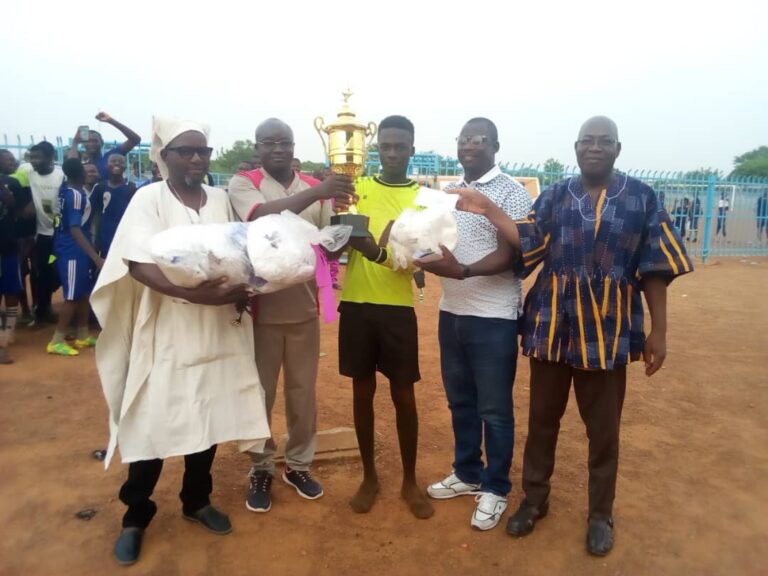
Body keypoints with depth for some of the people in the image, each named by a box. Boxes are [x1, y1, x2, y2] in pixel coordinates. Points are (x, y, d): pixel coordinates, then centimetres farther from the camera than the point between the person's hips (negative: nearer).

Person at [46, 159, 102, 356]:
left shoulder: (66, 189, 5)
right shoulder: (76, 195, -20)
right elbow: (75, 230, -24)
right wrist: (96, 257, -27)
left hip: (75, 250, 10)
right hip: (73, 251, -10)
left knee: (85, 293, 14)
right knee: (73, 297, -3)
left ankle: (82, 336, 23)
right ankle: (56, 341, 5)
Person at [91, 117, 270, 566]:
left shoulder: (221, 199, 7)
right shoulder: (149, 198, -6)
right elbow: (139, 265, -17)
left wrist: (241, 290, -8)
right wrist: (195, 293, -29)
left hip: (217, 331, 4)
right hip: (166, 333, -4)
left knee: (210, 420, 12)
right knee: (151, 425, 4)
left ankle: (197, 500, 34)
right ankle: (136, 517, 25)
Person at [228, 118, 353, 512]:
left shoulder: (316, 188, 7)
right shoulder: (242, 183, -5)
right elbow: (262, 217, -26)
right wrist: (315, 192, -36)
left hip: (304, 307, 3)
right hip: (260, 307, -3)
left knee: (303, 393, 14)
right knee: (259, 394, 9)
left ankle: (298, 465, 33)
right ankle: (261, 470, 29)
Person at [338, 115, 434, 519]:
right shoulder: (357, 188, 6)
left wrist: (377, 251, -26)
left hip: (398, 307, -1)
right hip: (356, 304, 1)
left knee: (403, 395, 6)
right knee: (363, 391, 11)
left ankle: (410, 481, 25)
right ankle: (369, 476, 28)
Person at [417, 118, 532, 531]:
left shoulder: (511, 193, -8)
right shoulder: (447, 192, 13)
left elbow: (509, 255, -17)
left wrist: (463, 271, -33)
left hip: (494, 317, -6)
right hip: (452, 312, 7)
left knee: (494, 408, 5)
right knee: (460, 402, 17)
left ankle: (495, 488, 22)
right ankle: (467, 473, 34)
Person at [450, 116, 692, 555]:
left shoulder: (642, 198, 1)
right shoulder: (554, 197, 5)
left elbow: (655, 268, -1)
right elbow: (530, 242, -11)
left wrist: (659, 330, -4)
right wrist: (488, 209, -20)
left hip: (608, 330, -1)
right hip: (552, 325, 2)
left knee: (603, 427, 11)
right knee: (542, 418, 13)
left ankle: (601, 514, 31)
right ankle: (535, 499, 33)